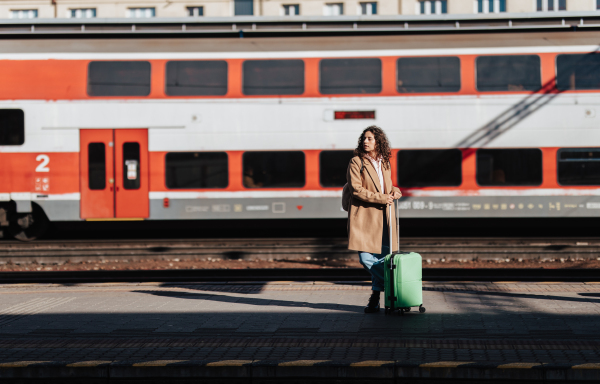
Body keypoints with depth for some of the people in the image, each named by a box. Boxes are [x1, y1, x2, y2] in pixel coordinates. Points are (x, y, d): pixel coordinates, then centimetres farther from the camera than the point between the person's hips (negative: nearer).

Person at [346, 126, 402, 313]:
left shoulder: (385, 163, 14)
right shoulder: (356, 162, -3)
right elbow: (356, 189, -11)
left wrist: (395, 191, 4)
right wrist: (381, 198, -14)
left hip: (383, 216, 4)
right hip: (364, 216, -4)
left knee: (382, 258, 1)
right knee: (366, 257, -9)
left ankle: (376, 295, 13)